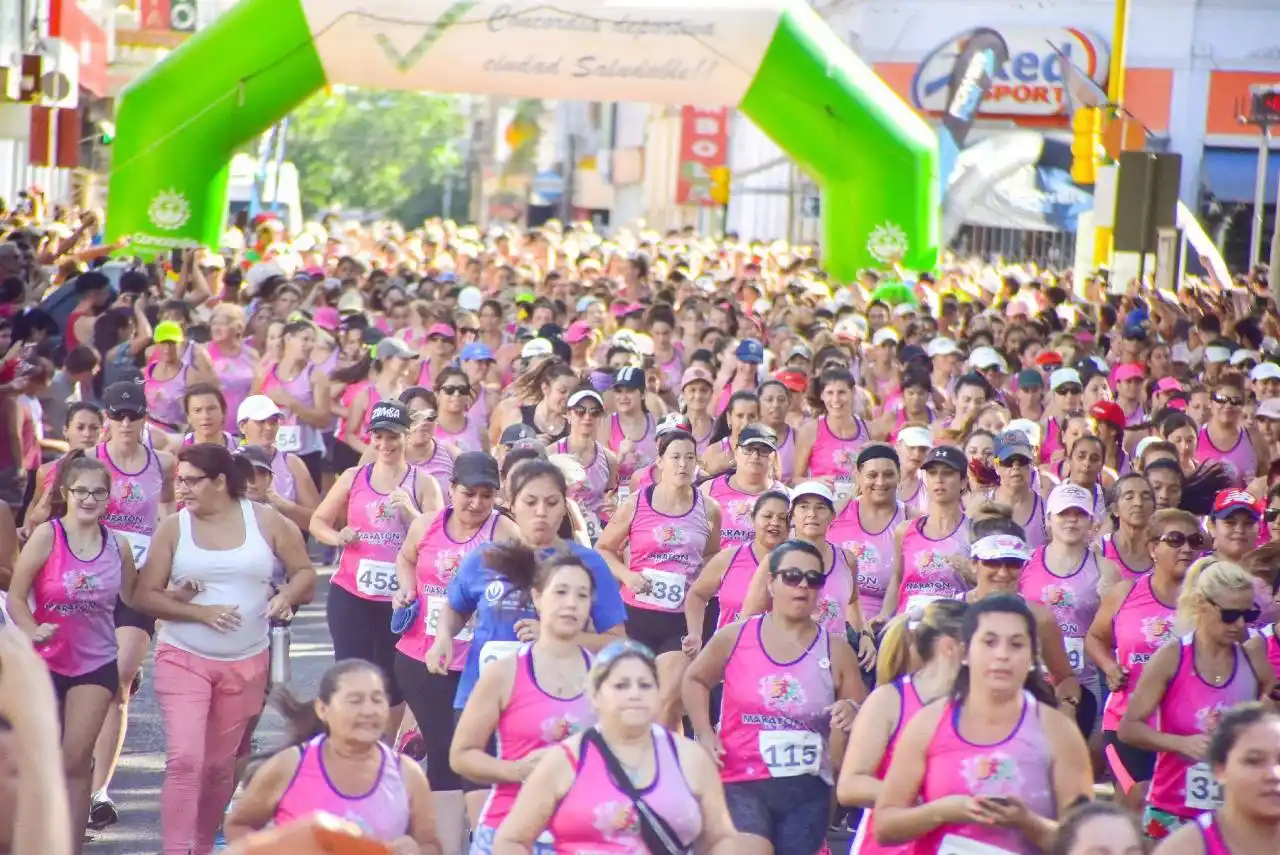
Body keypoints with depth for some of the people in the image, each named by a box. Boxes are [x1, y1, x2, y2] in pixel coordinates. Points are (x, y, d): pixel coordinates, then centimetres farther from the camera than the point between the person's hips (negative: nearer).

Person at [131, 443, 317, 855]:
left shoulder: (265, 521, -2)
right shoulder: (173, 528, -3)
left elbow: (304, 572, 8)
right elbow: (144, 596, -4)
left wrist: (286, 597, -14)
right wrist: (199, 611, -17)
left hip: (245, 663, 1)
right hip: (184, 659, -1)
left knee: (220, 764, 13)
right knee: (185, 760, -15)